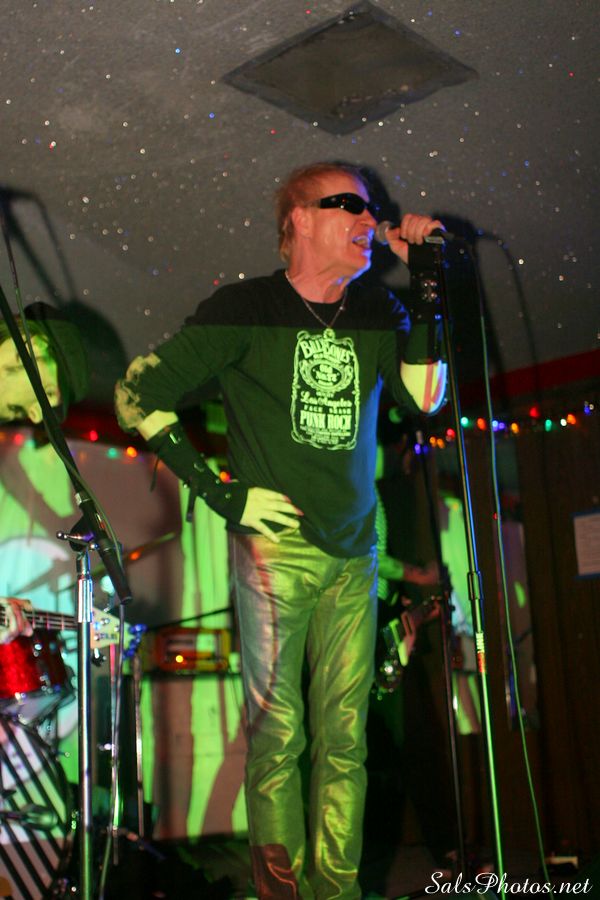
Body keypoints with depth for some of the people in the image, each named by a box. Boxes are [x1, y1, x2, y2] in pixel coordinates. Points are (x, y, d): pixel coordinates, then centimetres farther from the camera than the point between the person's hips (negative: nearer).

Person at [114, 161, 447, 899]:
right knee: (278, 728, 0)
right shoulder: (247, 309, -2)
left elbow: (424, 398, 3)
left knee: (344, 733, 4)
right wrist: (218, 492, -6)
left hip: (355, 554, 4)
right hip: (274, 546, -4)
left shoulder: (377, 313, 13)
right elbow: (136, 394, -1)